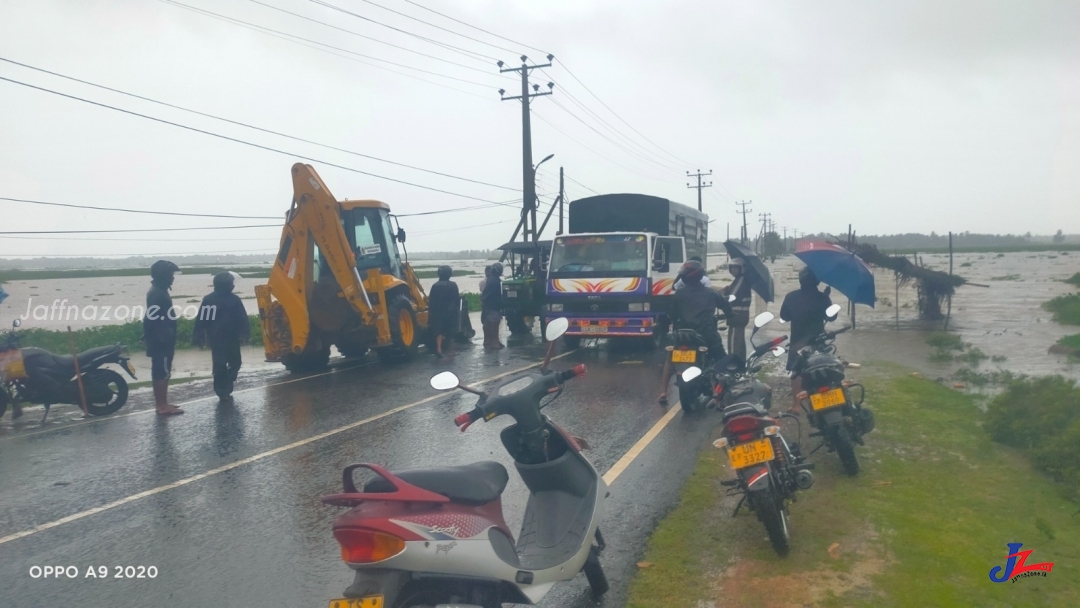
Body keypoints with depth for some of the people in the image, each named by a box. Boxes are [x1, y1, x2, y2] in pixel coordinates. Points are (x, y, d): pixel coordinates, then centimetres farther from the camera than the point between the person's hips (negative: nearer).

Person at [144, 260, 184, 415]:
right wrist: (165, 338, -22)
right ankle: (163, 405, -3)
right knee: (163, 372, -6)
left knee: (159, 371, 13)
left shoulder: (157, 291, 14)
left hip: (159, 340, 10)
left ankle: (161, 403, 19)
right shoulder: (158, 293, -18)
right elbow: (157, 319, -23)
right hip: (161, 340, -10)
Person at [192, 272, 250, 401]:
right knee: (235, 363, 9)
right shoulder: (234, 299, -9)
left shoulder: (208, 299, 0)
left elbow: (201, 320, 0)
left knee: (219, 365, 10)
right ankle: (225, 390, -6)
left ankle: (221, 391, 9)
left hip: (215, 338, 3)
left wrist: (199, 338, 5)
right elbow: (243, 319, -8)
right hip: (231, 338, -3)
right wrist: (245, 334, 1)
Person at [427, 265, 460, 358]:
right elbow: (457, 299, -3)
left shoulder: (435, 286, -2)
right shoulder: (453, 285, -6)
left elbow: (431, 300, -1)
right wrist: (457, 309, 9)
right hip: (450, 312, -1)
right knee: (450, 330, 13)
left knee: (439, 330, 3)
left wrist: (432, 310, 10)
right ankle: (449, 349, 25)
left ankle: (439, 349, -14)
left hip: (438, 312, 1)